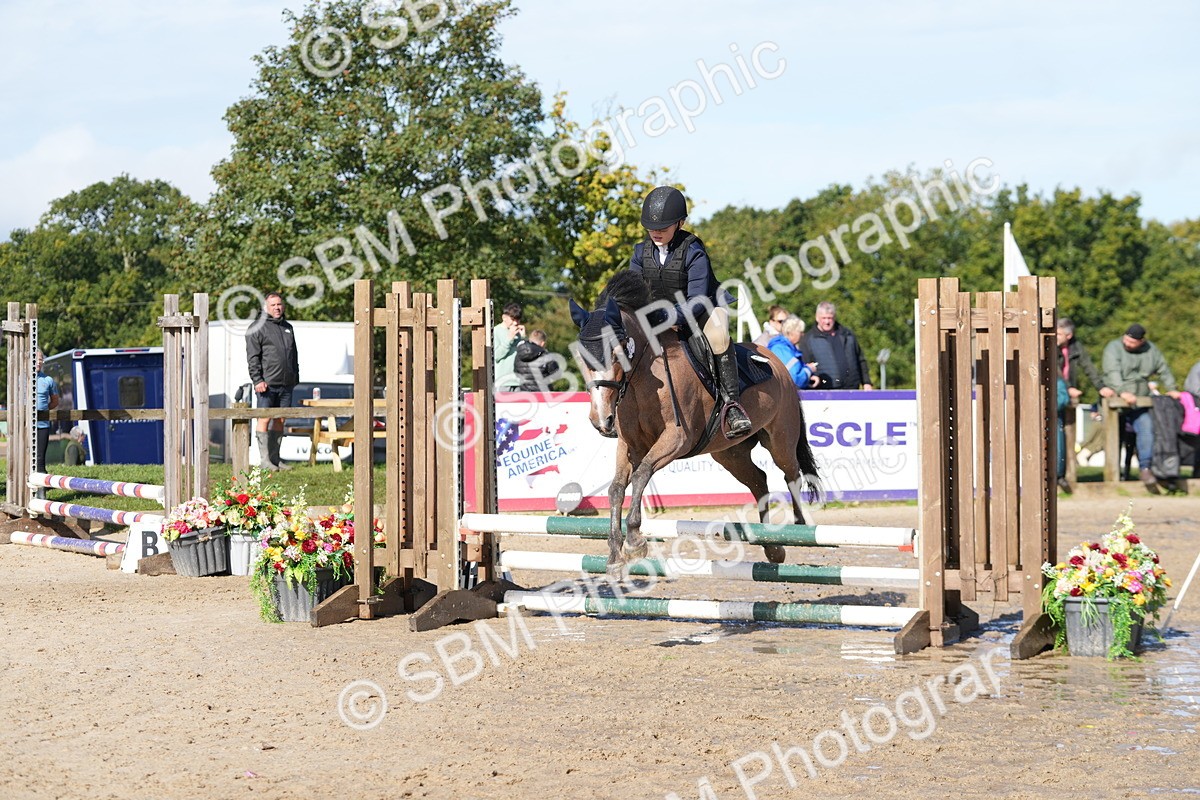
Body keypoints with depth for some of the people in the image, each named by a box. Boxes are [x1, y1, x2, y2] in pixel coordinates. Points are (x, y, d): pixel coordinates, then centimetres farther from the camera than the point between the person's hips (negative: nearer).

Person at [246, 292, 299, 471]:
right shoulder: (259, 328, -2)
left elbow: (294, 355, 25)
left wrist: (295, 377, 19)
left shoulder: (288, 328, 19)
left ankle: (275, 457, 13)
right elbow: (252, 357, -7)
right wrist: (257, 380, -15)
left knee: (280, 420, 8)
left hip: (286, 384, 6)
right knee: (265, 419, -6)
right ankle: (264, 459, -5)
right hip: (267, 384, -6)